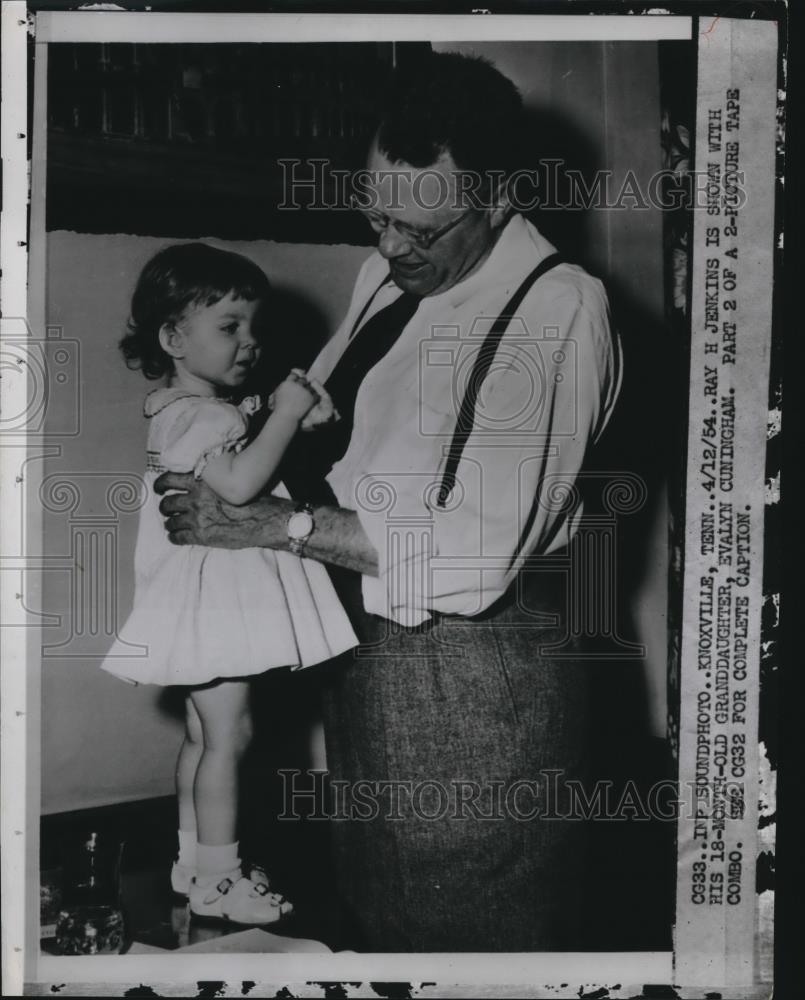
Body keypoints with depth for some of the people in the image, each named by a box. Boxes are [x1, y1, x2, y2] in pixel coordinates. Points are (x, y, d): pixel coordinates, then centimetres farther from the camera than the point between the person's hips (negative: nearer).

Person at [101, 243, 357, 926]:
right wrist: (285, 414, -24)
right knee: (228, 734, -5)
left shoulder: (220, 410, 14)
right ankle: (217, 880, 5)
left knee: (204, 735, 16)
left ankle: (194, 862, 28)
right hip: (210, 596, -10)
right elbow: (239, 484, -31)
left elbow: (259, 470, 18)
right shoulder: (196, 415, -18)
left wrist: (299, 418, 1)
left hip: (224, 595, 10)